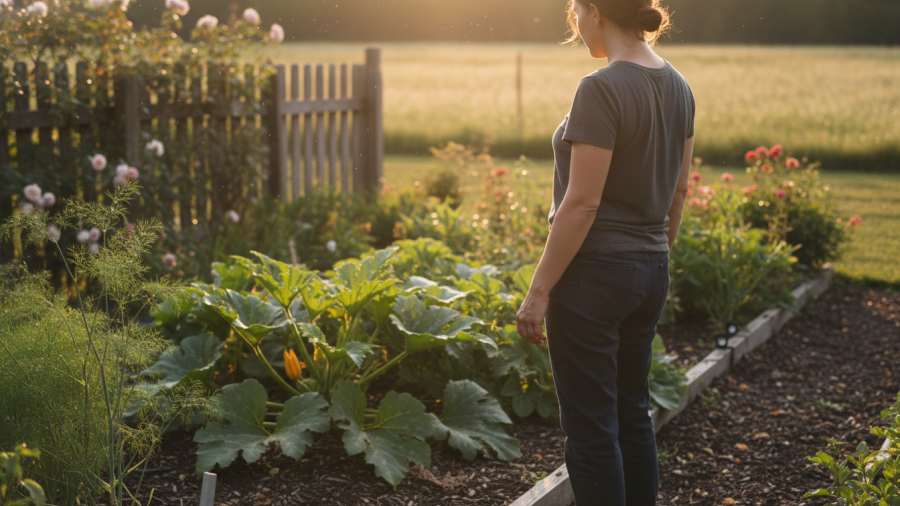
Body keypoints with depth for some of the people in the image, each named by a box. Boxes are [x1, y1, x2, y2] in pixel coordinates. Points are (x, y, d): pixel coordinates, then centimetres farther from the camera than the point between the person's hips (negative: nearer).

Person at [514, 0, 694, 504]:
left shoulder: (602, 89, -20)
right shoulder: (677, 86, 5)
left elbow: (582, 204, -21)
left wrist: (539, 291, -15)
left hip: (593, 274, -8)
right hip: (650, 273, 9)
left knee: (591, 429, 2)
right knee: (632, 415, 19)